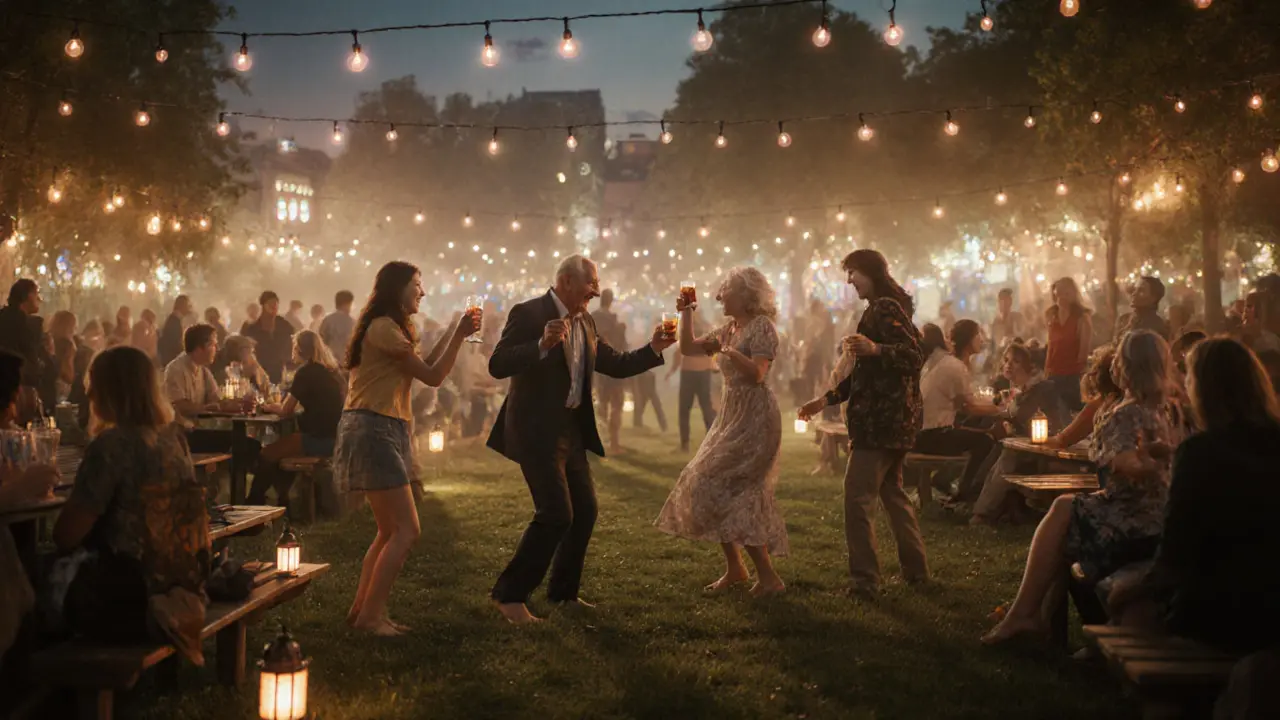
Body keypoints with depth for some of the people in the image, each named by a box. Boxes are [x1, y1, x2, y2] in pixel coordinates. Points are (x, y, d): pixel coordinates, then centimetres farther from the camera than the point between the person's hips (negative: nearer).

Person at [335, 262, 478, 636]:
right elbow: (433, 376, -11)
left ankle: (362, 608, 16)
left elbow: (422, 367, 17)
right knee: (406, 530, -10)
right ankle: (370, 614, -6)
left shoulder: (390, 328, 19)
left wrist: (453, 333, 14)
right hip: (373, 430, -11)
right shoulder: (383, 327, -13)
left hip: (383, 431, 11)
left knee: (391, 531, 14)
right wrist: (460, 335, -7)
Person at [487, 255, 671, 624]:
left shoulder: (585, 323, 12)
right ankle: (509, 594, 0)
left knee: (584, 510, 12)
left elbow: (617, 365, 17)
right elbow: (497, 365, -21)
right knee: (556, 514, -12)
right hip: (538, 430, -9)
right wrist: (542, 345, -33)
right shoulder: (529, 314, -12)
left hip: (571, 429, 9)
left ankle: (563, 592, 28)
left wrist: (653, 348, 2)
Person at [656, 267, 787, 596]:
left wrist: (729, 350, -25)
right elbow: (688, 348, 14)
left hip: (755, 419, -9)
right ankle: (734, 567, 18)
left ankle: (767, 575, -7)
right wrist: (686, 313, 6)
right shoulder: (727, 330, 13)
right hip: (731, 417, 9)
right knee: (709, 487, 9)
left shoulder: (762, 326, -12)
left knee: (725, 488, -12)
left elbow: (756, 373, -23)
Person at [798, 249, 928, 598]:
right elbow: (866, 372, 24)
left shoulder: (886, 309, -12)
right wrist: (827, 399, 21)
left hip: (882, 421, -11)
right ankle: (916, 570, 25)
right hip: (891, 421, 11)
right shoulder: (881, 309, 20)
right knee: (892, 492, 18)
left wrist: (875, 349, -39)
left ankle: (865, 581, -10)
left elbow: (915, 356, -23)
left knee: (857, 498, -11)